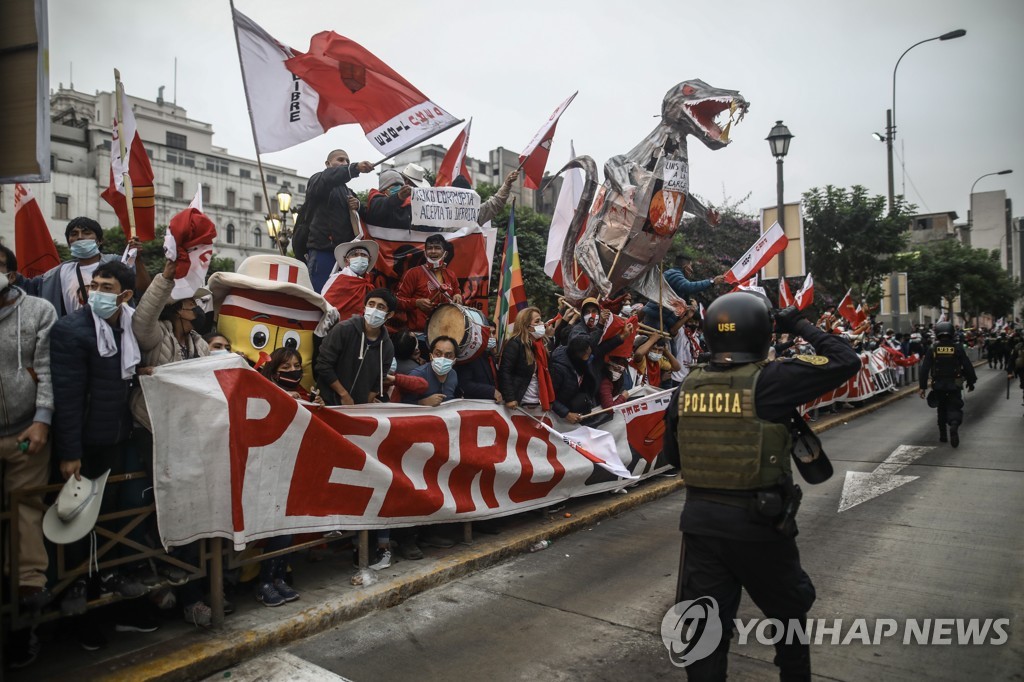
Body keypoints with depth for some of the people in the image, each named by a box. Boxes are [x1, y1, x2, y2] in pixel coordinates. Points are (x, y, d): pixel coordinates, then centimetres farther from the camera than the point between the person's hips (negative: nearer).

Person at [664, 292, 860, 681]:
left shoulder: (687, 388, -1)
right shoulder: (769, 381, -15)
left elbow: (673, 455, 9)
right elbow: (846, 362, -8)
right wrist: (800, 326, 3)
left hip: (699, 520, 3)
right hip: (758, 524, -3)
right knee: (789, 611, 25)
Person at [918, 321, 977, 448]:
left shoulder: (932, 350, -4)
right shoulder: (958, 349, -5)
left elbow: (924, 369, -7)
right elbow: (968, 367, -2)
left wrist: (922, 386, -3)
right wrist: (971, 382, 10)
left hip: (938, 385, 1)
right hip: (954, 385, -1)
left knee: (941, 409, 17)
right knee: (954, 408, 2)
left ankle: (942, 435, 22)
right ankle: (954, 425, -28)